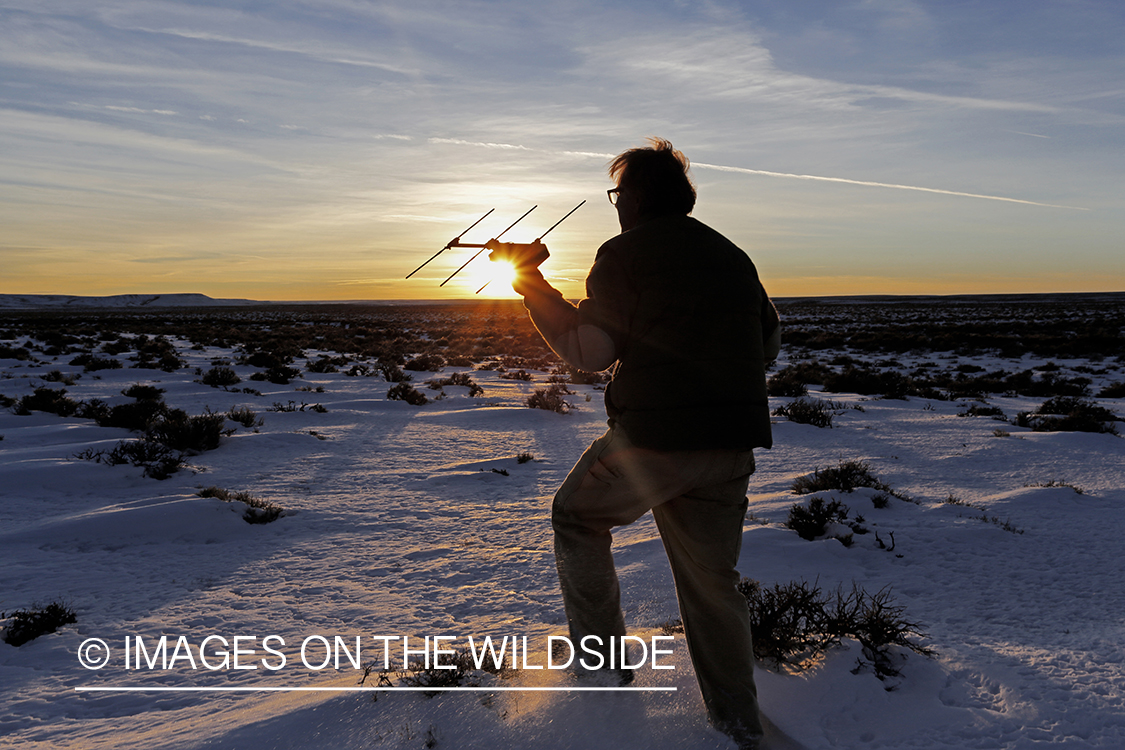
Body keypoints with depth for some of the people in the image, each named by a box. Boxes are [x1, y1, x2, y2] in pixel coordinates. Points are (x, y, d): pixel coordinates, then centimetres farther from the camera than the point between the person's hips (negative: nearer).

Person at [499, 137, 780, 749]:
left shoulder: (623, 253, -5)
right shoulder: (731, 255, 16)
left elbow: (589, 353, -9)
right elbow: (768, 340, 20)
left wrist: (537, 292, 3)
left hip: (654, 437, -6)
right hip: (734, 444, 6)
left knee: (577, 517, 20)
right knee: (711, 579, 17)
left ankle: (602, 656, 24)